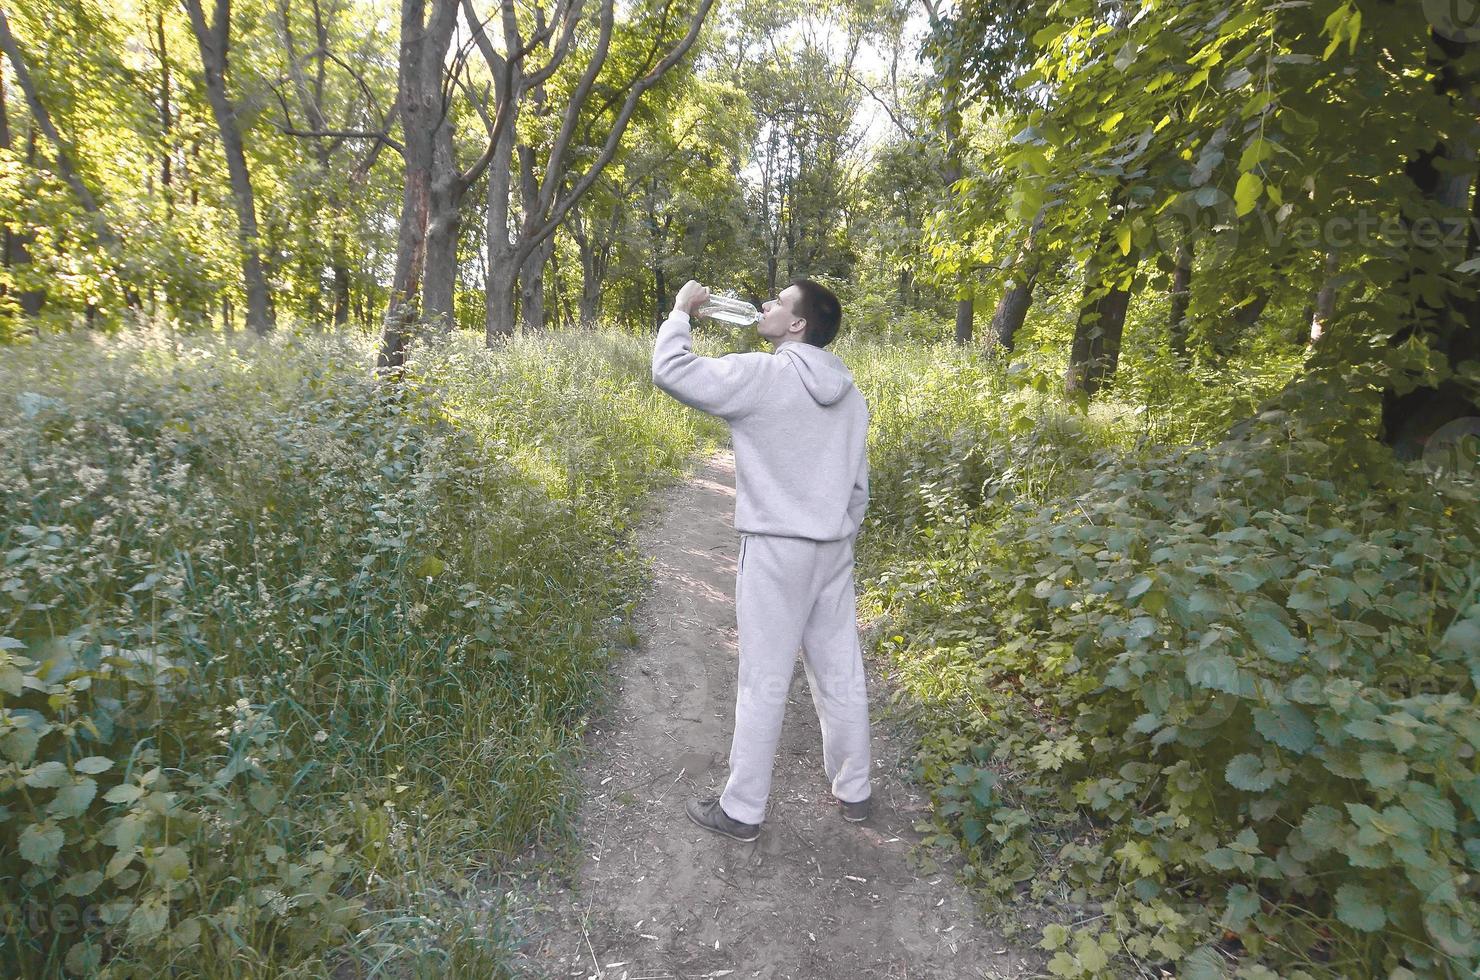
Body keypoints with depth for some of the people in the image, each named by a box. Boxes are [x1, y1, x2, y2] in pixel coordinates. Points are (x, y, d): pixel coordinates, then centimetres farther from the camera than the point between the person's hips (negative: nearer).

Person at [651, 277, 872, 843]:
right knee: (841, 675, 15)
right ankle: (853, 791, 30)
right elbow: (858, 482, 14)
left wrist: (681, 311, 4)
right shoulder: (847, 390, 11)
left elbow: (671, 370, -12)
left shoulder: (760, 374, -12)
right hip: (833, 548, 7)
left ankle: (742, 810, 16)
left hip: (776, 548, -7)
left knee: (763, 684, 2)